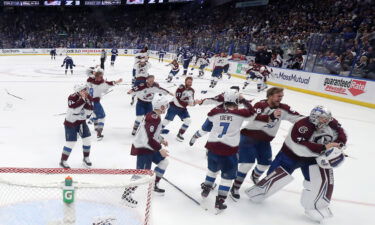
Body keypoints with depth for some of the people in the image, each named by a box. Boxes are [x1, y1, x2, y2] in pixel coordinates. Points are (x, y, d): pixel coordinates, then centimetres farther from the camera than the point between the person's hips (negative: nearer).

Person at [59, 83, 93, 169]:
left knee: (87, 139, 3)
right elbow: (74, 110, -34)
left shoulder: (88, 98, -4)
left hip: (82, 122, 6)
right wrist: (82, 100, -36)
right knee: (71, 142, -6)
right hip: (70, 123, -6)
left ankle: (86, 158, 23)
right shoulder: (72, 98, -20)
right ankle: (63, 161, 12)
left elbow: (89, 112, -10)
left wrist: (87, 103, -26)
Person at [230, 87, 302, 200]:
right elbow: (256, 119, -37)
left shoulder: (282, 108, -4)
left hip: (264, 140, 6)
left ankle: (255, 176, 45)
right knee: (247, 163, -14)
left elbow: (296, 117, -6)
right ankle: (235, 188, 2)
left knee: (265, 163, 11)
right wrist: (271, 116, -50)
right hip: (249, 137, -6)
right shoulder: (260, 105, -20)